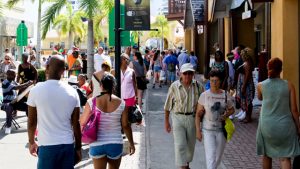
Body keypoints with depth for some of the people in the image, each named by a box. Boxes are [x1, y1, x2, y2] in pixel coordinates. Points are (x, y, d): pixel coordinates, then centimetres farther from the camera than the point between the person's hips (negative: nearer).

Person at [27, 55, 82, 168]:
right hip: (68, 145, 2)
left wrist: (31, 142, 15)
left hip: (47, 146, -2)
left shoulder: (36, 90, -6)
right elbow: (76, 124, 1)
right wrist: (78, 148, 11)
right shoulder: (72, 92, -1)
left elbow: (31, 121, 0)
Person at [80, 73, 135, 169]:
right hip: (115, 144, 1)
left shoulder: (91, 102, -9)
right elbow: (126, 126, -2)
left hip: (97, 145, -1)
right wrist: (131, 143, 11)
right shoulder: (121, 103, -8)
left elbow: (82, 123, -1)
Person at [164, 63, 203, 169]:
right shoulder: (174, 87, -7)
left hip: (192, 118, 3)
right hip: (178, 118, -2)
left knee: (191, 144, 16)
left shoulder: (198, 86, -3)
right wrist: (166, 121, 3)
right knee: (180, 145, -10)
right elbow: (168, 105, 1)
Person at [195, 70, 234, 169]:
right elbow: (198, 114, -4)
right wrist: (198, 130, -9)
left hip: (221, 130, 3)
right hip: (207, 130, -3)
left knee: (218, 157, 15)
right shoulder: (204, 95, -8)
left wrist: (226, 115, -9)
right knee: (211, 156, -12)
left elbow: (232, 110, 13)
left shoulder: (225, 95, -2)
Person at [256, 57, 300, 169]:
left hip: (267, 125, 1)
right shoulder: (289, 86, -7)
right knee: (285, 157, 3)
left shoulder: (261, 85, -5)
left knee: (266, 155, 20)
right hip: (285, 126, -1)